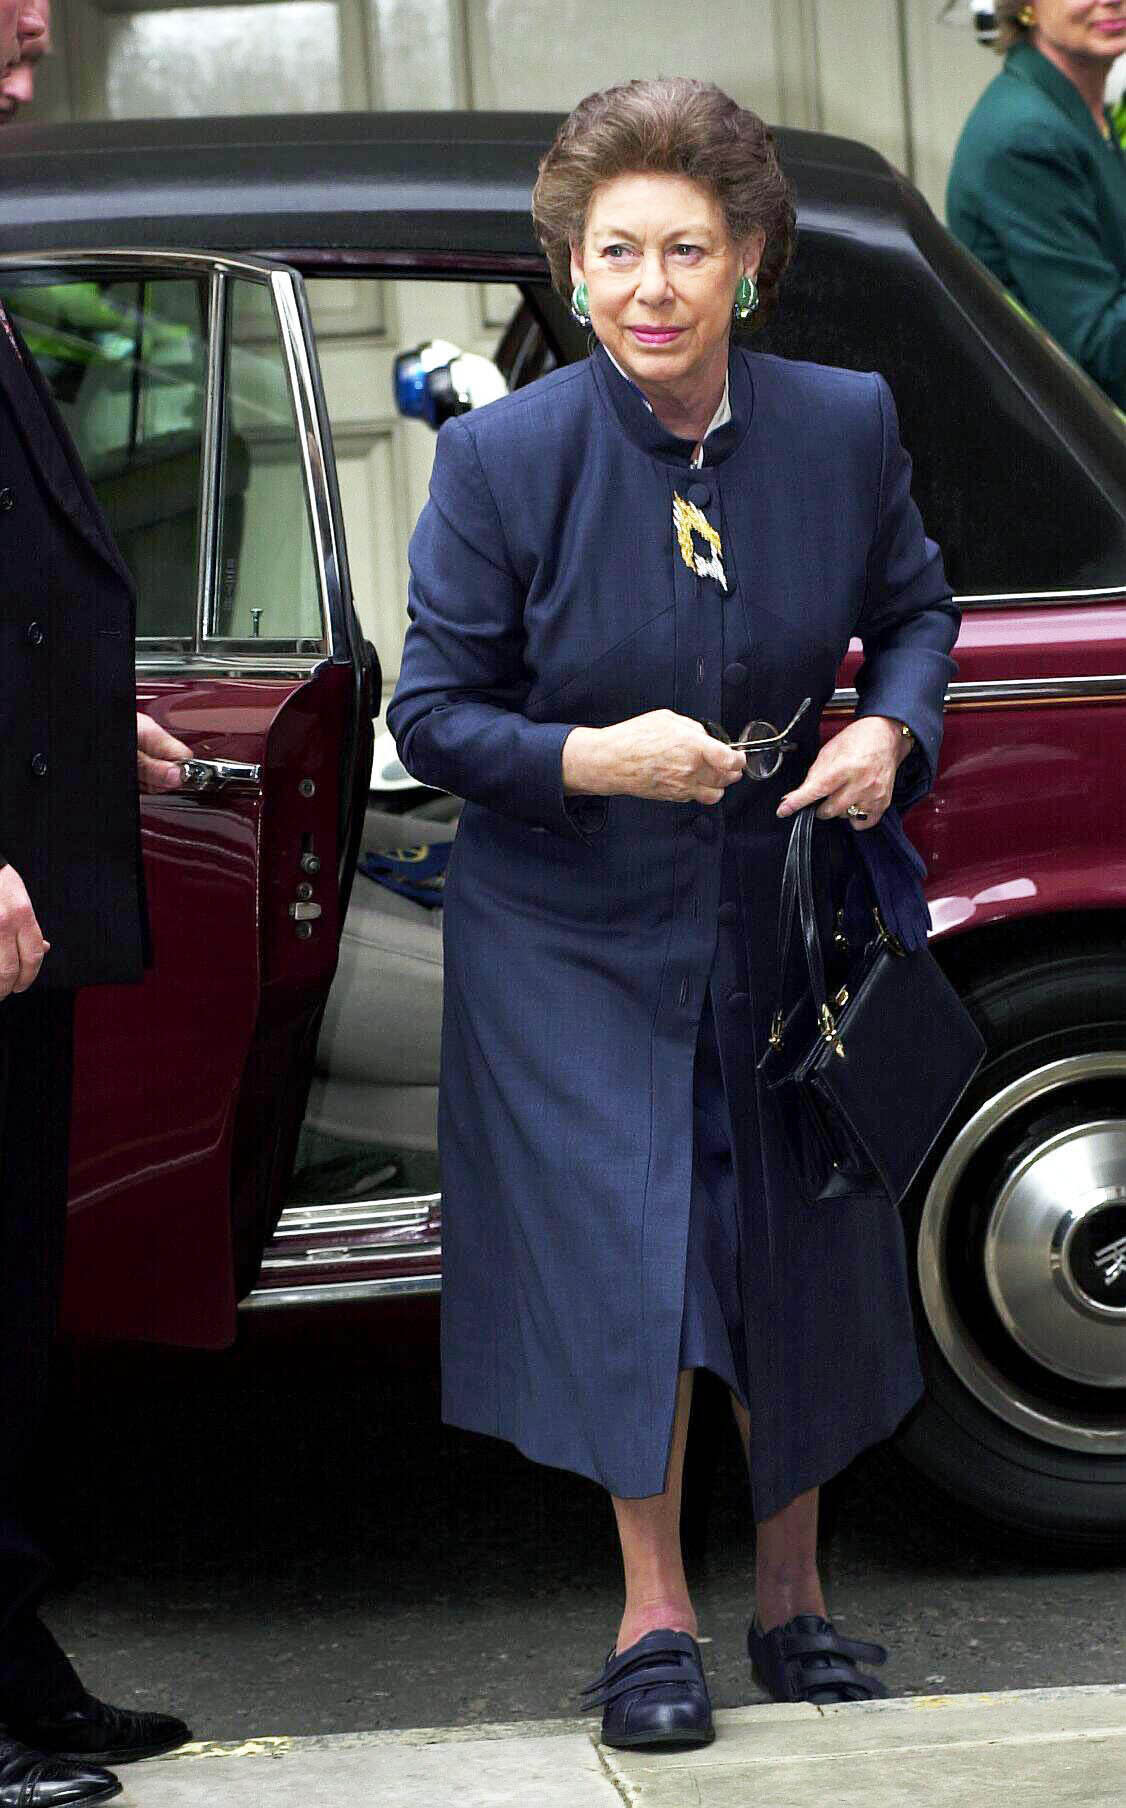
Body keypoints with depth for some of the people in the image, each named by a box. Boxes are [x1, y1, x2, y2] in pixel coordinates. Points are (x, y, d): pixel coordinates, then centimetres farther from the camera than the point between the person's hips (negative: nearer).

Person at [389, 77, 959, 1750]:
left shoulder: (844, 426, -9)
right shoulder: (504, 457, -16)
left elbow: (916, 608, 9)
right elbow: (433, 712, -10)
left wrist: (890, 732, -11)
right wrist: (594, 759, -27)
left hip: (782, 912, 3)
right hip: (576, 925, -3)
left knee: (800, 1253, 11)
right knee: (628, 1255, -5)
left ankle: (793, 1596, 29)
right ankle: (656, 1617, 12)